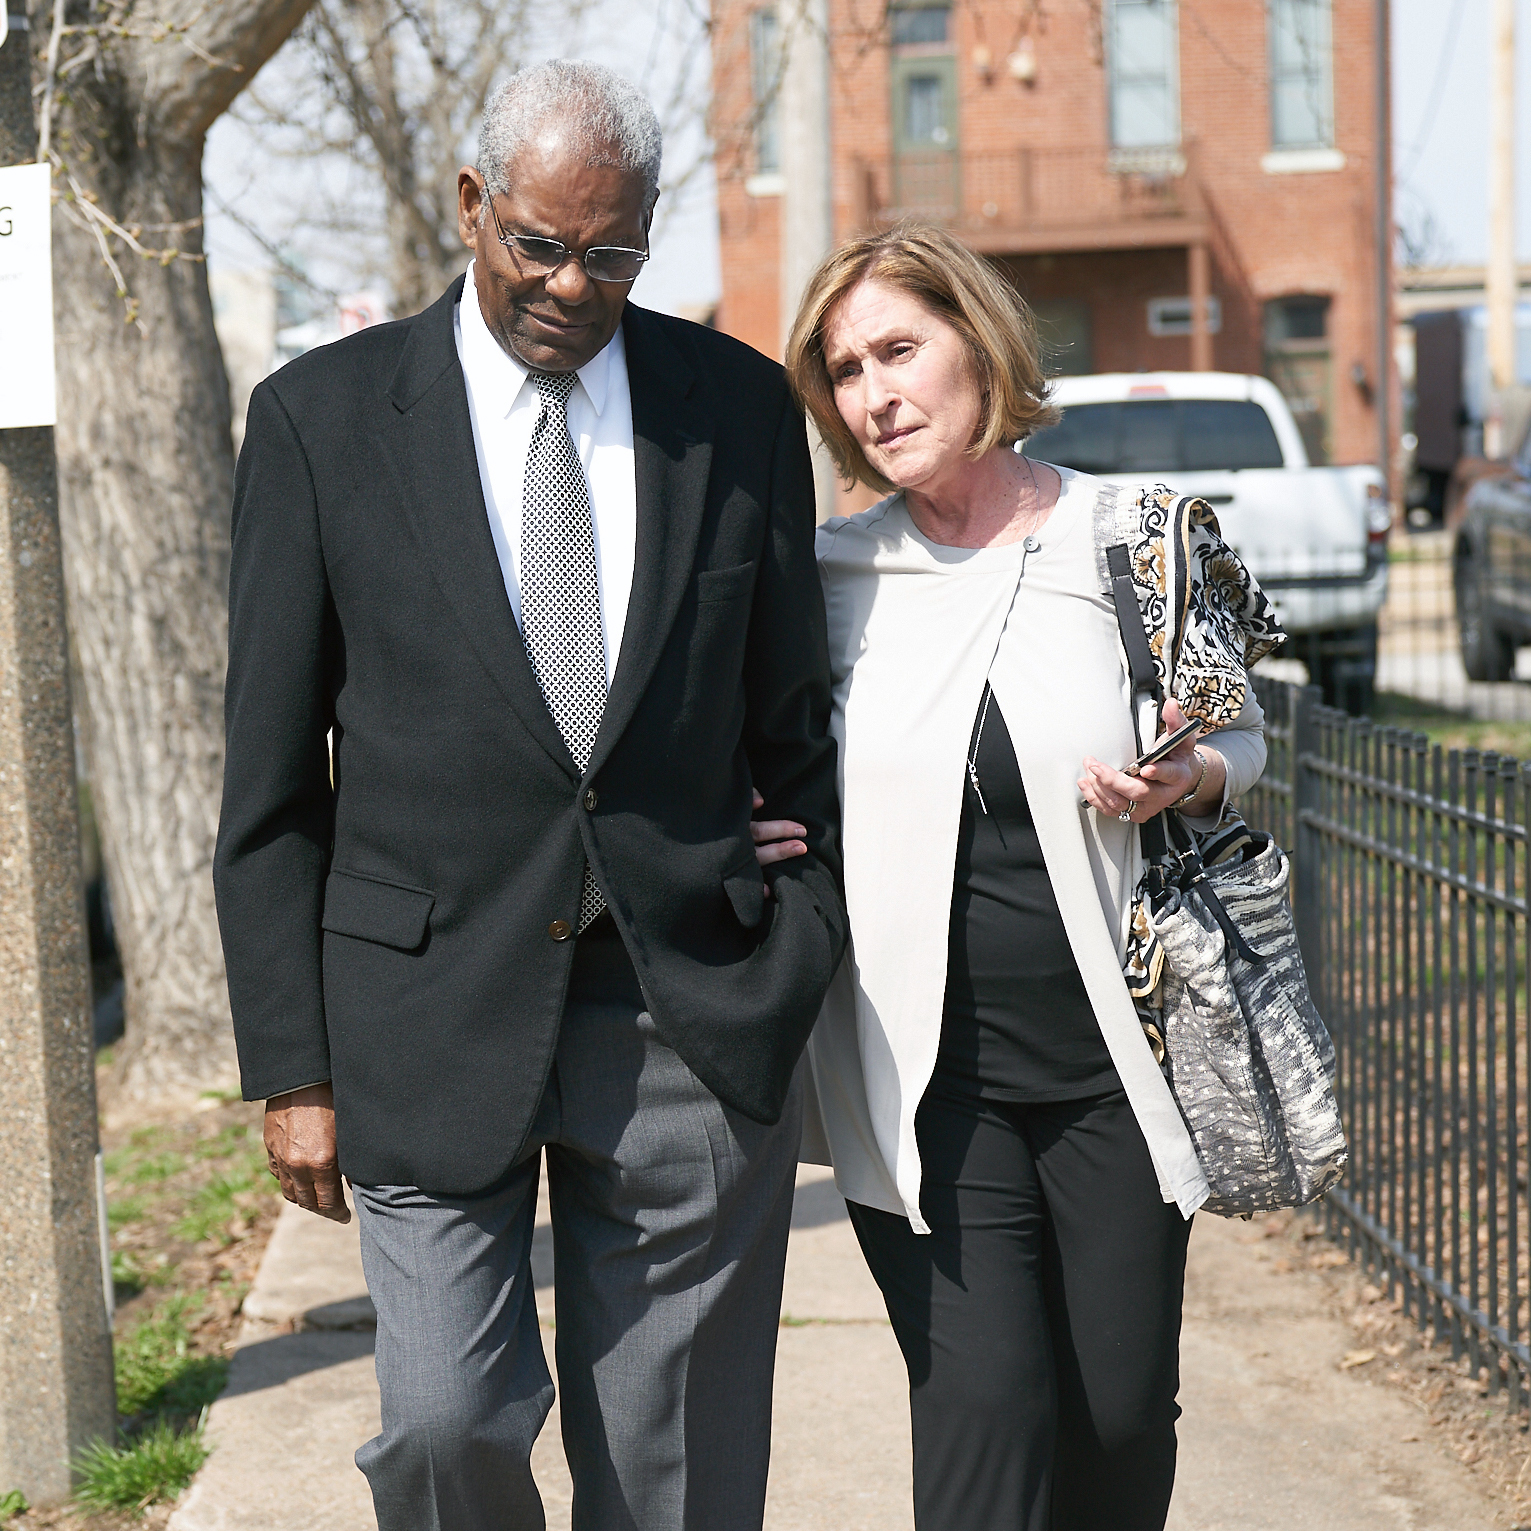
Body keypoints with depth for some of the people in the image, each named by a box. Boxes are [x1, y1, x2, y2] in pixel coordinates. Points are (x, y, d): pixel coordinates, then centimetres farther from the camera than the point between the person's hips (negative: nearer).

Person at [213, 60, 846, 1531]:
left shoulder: (740, 405, 5)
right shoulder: (320, 417, 0)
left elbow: (795, 719, 11)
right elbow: (271, 780, 1)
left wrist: (805, 981, 4)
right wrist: (290, 1064, -2)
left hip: (690, 1018, 2)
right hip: (433, 1011, -1)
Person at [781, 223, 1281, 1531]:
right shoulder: (833, 574, 3)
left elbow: (1245, 738, 11)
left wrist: (1189, 780, -11)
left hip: (1114, 1063, 0)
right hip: (923, 1070, 0)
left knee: (1123, 1420, 7)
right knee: (985, 1412, -8)